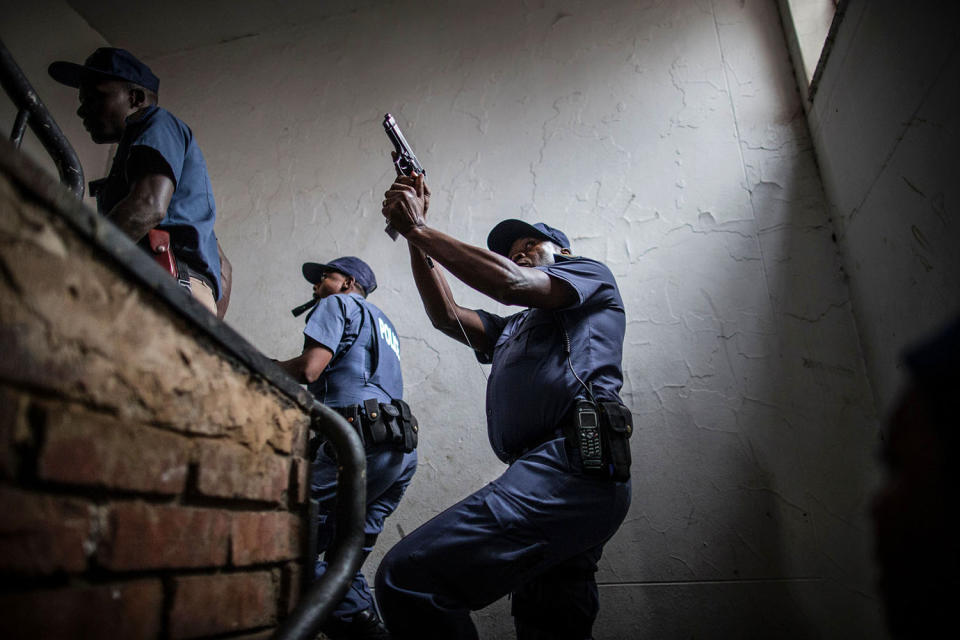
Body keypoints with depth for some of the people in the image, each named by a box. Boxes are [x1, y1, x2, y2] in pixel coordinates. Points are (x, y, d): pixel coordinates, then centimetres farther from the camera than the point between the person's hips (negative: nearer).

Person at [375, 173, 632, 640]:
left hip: (572, 463, -9)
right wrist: (415, 239, 14)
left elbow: (512, 283, -2)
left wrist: (419, 229, 3)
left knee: (407, 577, -22)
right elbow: (447, 316, 20)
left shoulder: (591, 273, 17)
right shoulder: (512, 331, 36)